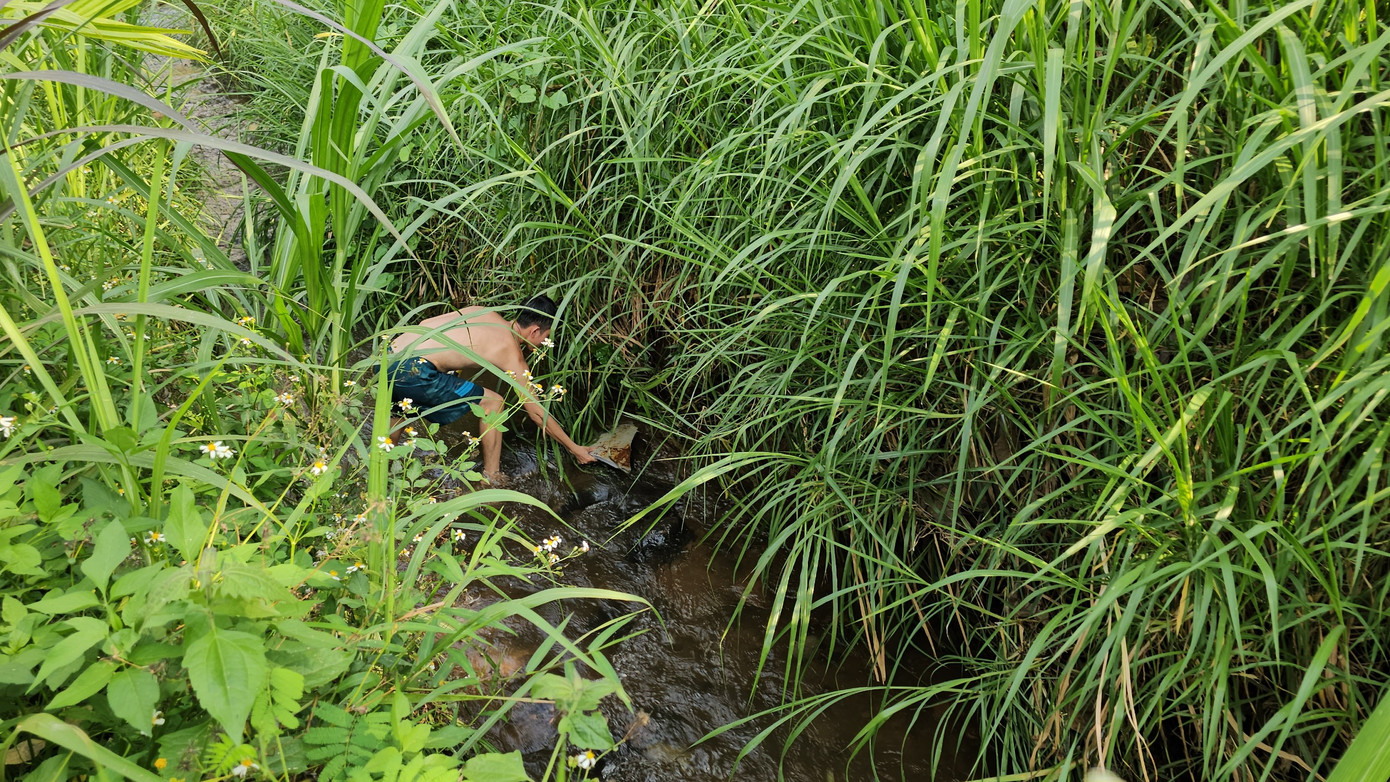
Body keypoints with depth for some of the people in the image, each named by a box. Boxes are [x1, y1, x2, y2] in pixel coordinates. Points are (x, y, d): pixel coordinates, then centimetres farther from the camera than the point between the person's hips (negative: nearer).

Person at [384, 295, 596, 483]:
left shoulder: (484, 312, 19)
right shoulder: (512, 355, 1)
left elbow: (425, 323, 20)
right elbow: (536, 412, 7)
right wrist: (575, 449, 15)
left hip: (387, 359, 8)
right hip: (413, 372, -8)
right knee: (492, 402, 5)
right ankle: (491, 477, 15)